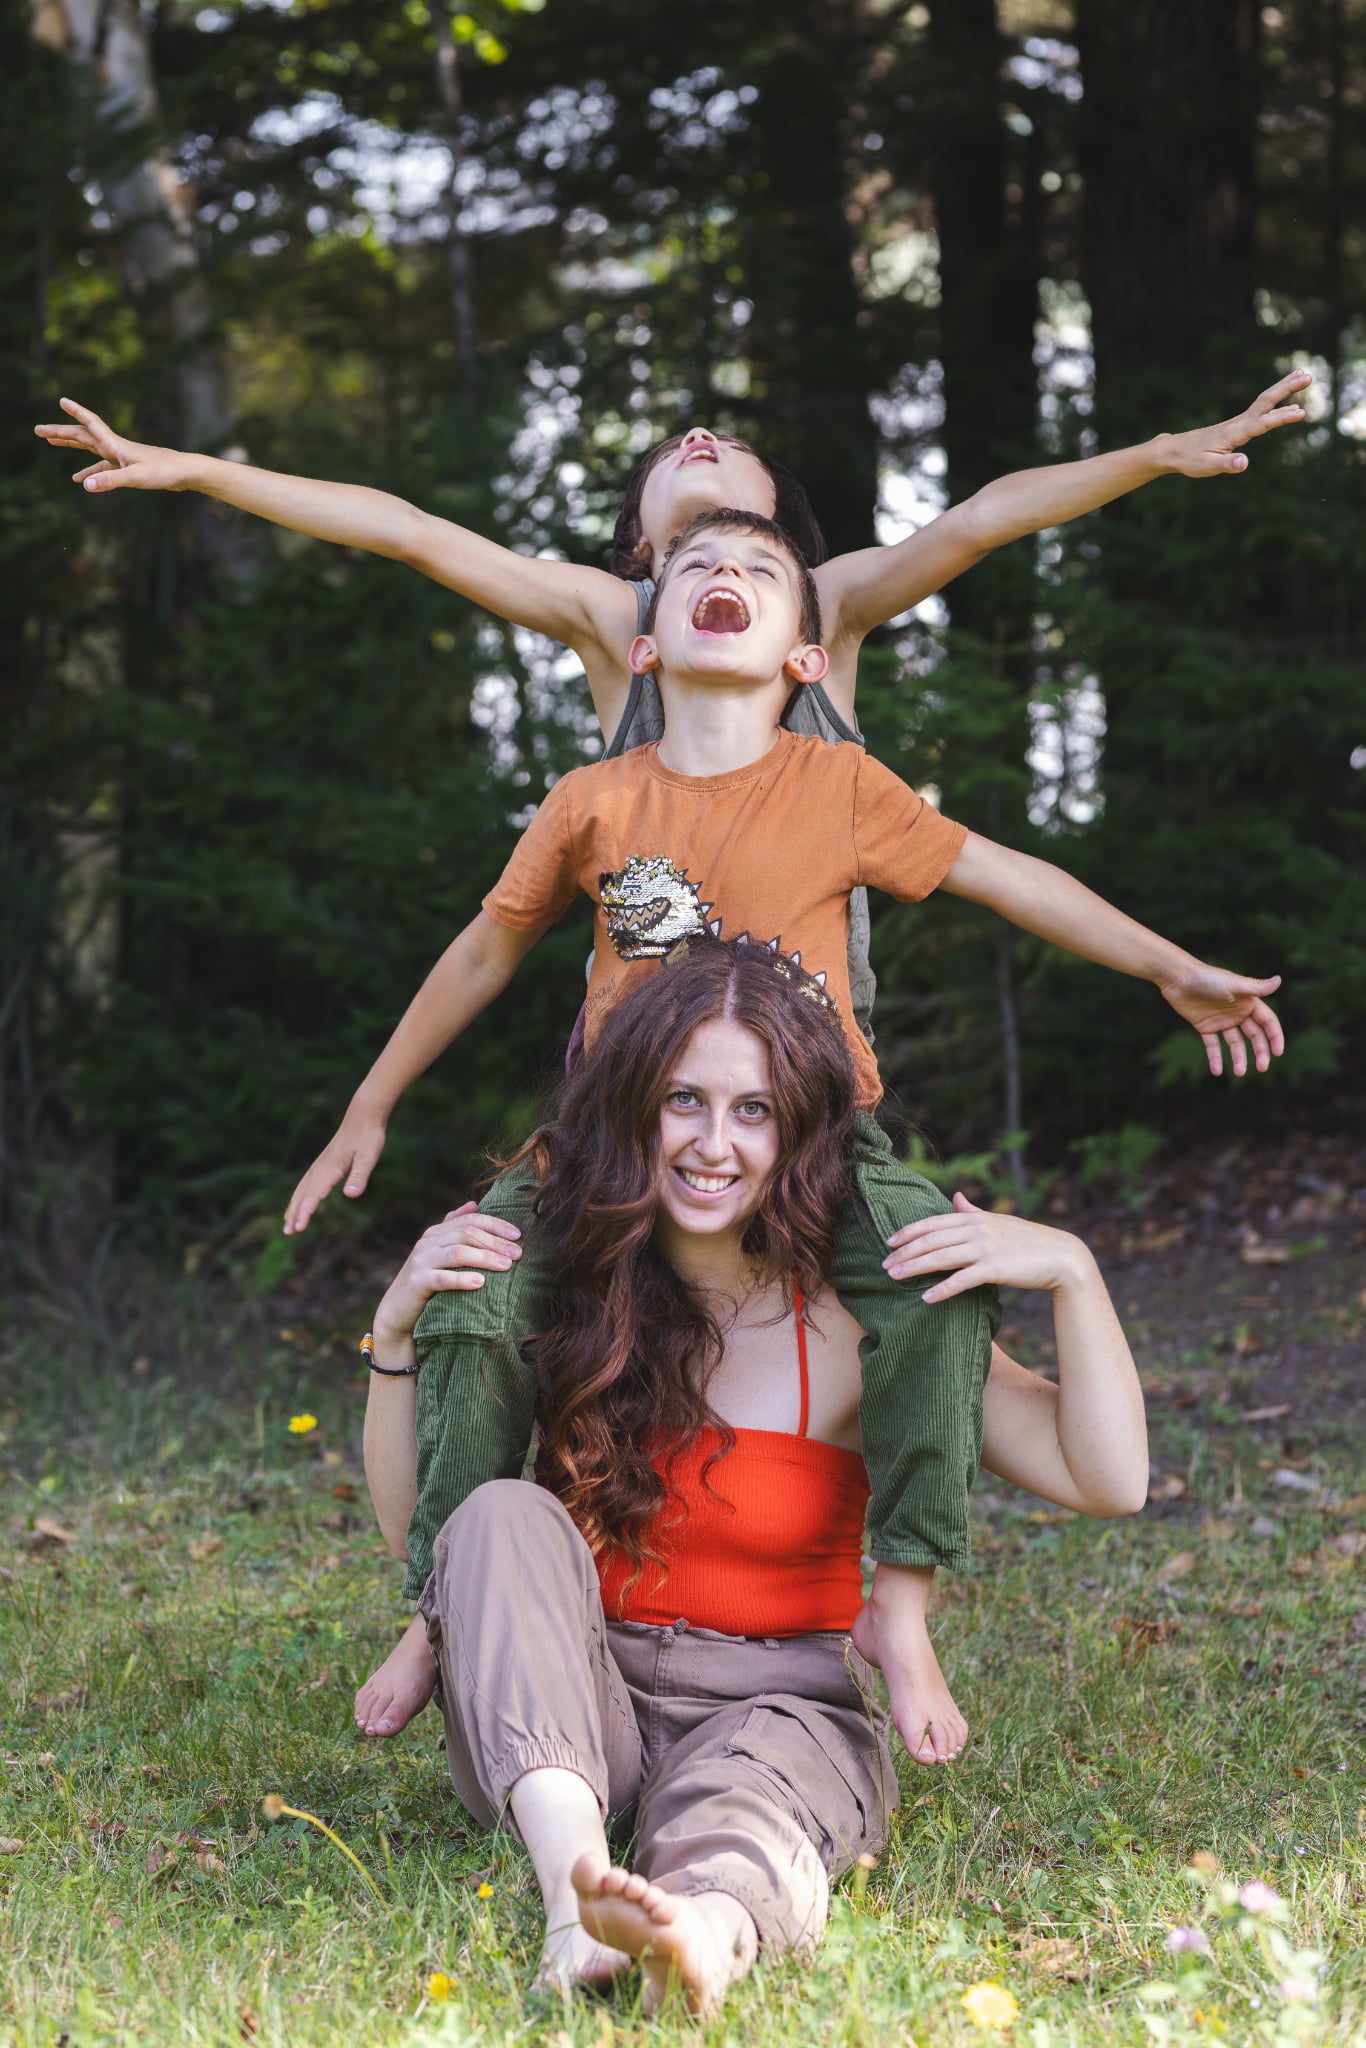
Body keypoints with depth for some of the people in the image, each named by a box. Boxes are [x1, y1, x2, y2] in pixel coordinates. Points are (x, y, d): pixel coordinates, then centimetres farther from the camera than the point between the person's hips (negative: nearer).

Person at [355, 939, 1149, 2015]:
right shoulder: (566, 1282, 2)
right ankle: (576, 1890, -51)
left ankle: (706, 1931, -76)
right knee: (505, 1516, -28)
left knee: (747, 1787, -37)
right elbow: (412, 1530, 5)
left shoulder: (857, 1320, -4)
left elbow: (1109, 1481, -8)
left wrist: (1071, 1273, -19)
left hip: (779, 1699, -2)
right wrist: (398, 1330, -8)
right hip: (571, 1712, 2)